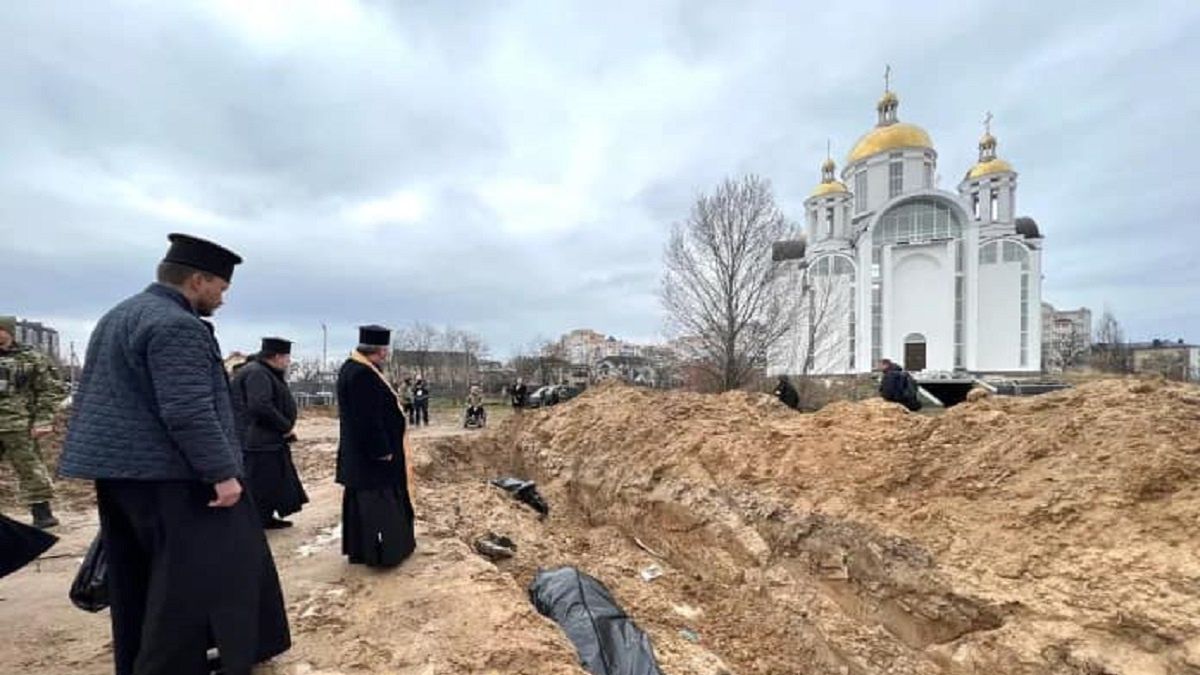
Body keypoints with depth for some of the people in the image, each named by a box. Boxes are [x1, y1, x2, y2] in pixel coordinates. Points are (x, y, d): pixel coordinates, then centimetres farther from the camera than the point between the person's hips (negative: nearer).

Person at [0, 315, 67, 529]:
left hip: (19, 426, -4)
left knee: (30, 470, 1)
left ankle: (42, 513, 9)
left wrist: (43, 421, -10)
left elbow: (52, 390, -2)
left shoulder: (32, 358, -1)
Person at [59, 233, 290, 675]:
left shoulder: (116, 317, 16)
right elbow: (189, 413, -25)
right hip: (167, 474, -10)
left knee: (138, 577, 18)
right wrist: (222, 473, -20)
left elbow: (94, 396, 23)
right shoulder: (177, 326, -18)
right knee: (190, 574, 1)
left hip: (114, 469, 10)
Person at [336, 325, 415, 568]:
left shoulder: (354, 368, 9)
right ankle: (376, 552, 11)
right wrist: (382, 450, -20)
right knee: (375, 502, 0)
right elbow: (369, 420, -25)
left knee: (363, 501, 18)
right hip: (371, 453, -11)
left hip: (361, 451, 11)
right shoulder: (362, 374, -24)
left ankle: (359, 548, 29)